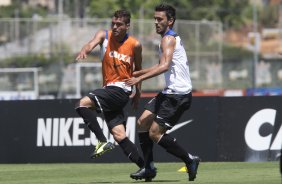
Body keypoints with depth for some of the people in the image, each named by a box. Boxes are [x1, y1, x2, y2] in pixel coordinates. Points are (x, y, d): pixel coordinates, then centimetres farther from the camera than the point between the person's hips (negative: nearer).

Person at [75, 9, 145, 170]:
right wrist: (84, 51, -42)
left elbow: (138, 68, 14)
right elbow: (92, 43, -19)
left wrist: (138, 93, 20)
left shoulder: (135, 45, -2)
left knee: (83, 104, -24)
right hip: (108, 88, 5)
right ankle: (145, 167, 6)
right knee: (119, 134, 1)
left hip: (121, 89, -5)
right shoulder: (104, 35, 3)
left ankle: (103, 142, -19)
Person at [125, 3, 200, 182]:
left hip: (178, 94, -10)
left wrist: (140, 78, -32)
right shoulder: (173, 38, 19)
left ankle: (190, 160, -1)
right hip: (170, 92, 10)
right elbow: (163, 65, 34)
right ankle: (149, 168, 10)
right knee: (143, 123, 8)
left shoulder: (169, 39, -13)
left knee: (155, 133, -10)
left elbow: (164, 66, -28)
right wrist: (138, 73, 34)